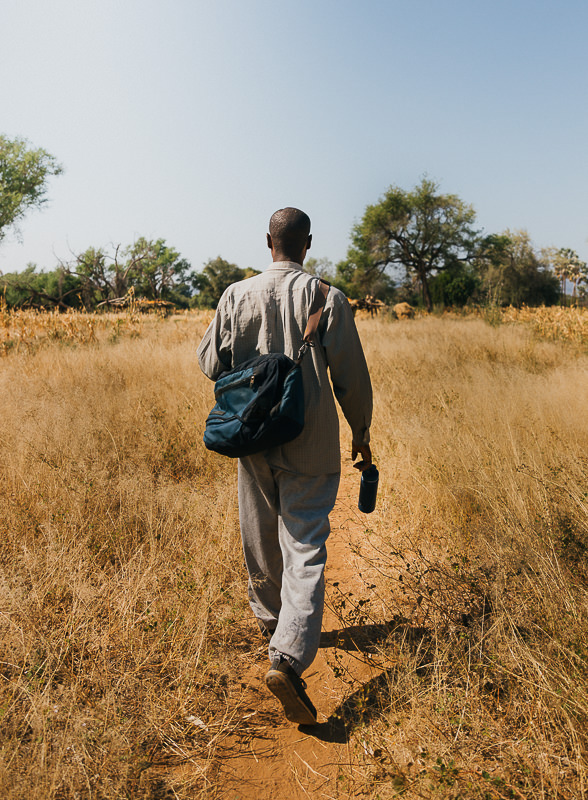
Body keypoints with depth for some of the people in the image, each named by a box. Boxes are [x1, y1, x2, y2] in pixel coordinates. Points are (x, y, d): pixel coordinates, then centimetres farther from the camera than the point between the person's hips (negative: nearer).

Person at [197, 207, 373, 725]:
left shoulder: (238, 296, -3)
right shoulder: (328, 300, -8)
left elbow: (211, 363, 1)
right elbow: (351, 377, -5)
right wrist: (361, 432, 8)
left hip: (255, 439, 3)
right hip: (312, 446, -2)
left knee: (261, 535, 21)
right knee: (306, 546, 2)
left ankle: (269, 616, 44)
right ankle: (288, 657, -8)